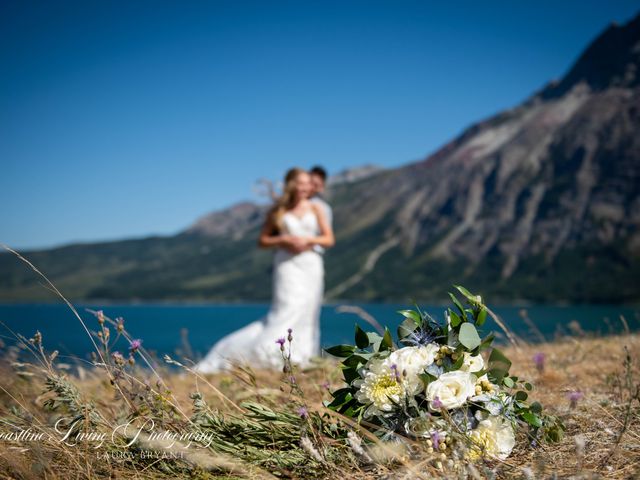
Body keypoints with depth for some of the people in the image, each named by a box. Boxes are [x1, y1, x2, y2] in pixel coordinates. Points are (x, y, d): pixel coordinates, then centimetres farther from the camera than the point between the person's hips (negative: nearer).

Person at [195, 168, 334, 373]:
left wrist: (307, 240, -10)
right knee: (287, 309, -15)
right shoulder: (278, 211, 6)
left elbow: (329, 239, 6)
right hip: (287, 264, -3)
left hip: (310, 265, 3)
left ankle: (301, 360, 8)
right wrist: (284, 240, -10)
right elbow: (262, 241, 6)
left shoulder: (315, 209, 10)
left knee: (306, 314, 1)